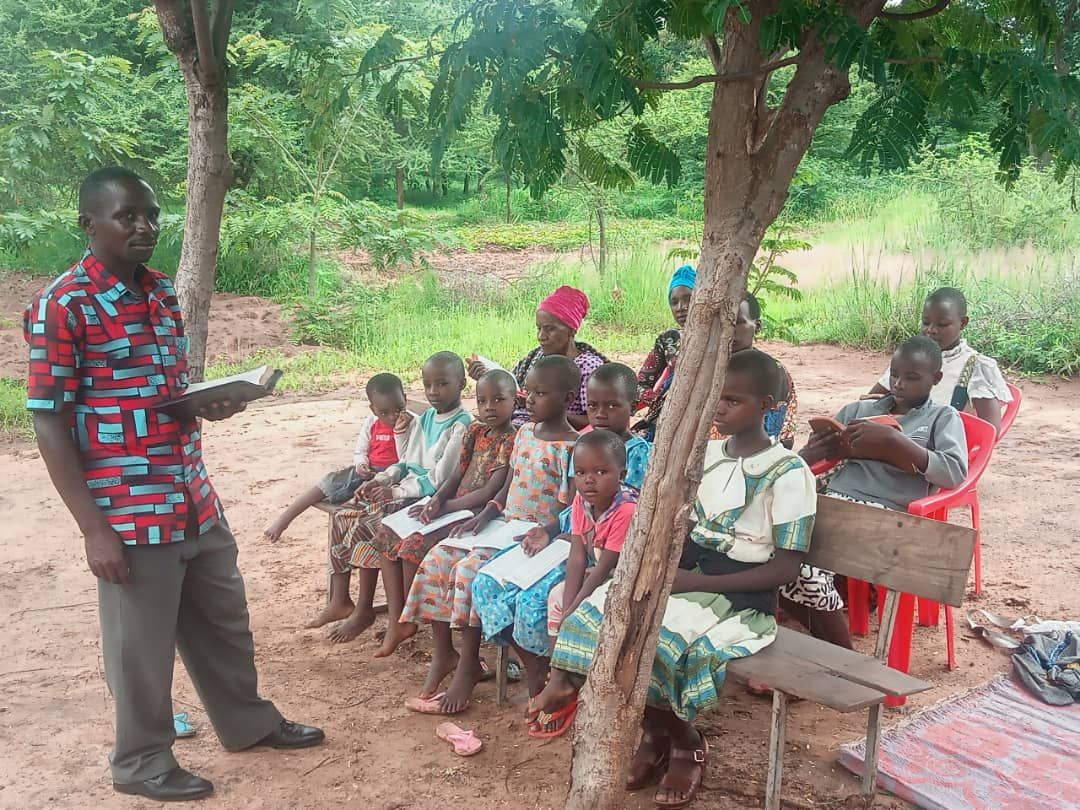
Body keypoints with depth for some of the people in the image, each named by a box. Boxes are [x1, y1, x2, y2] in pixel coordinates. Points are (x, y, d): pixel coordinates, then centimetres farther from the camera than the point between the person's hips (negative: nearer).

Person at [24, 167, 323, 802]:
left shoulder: (162, 291, 8)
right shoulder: (62, 306, -14)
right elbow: (49, 423, -14)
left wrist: (213, 403, -4)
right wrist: (95, 530, -17)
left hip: (196, 499, 7)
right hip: (129, 513, -7)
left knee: (225, 620, 21)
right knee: (142, 645, 9)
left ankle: (248, 721, 42)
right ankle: (142, 762, 31)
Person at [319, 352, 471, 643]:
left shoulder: (461, 425, -15)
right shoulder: (424, 418, 13)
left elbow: (440, 478, -19)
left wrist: (397, 491, -16)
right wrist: (384, 479, 2)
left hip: (429, 497, -9)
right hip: (404, 488, 9)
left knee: (366, 527, -24)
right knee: (341, 517, -4)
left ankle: (364, 610, -9)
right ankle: (339, 599, 2)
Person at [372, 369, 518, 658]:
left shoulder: (511, 441, -13)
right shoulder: (475, 431, 11)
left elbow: (490, 491, -18)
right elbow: (457, 475, 9)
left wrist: (445, 507, -18)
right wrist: (436, 499, -11)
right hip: (454, 508, 9)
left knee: (414, 545, -25)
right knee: (387, 533, 0)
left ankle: (409, 621, -1)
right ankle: (395, 621, 0)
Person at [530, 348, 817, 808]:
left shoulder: (789, 474, -12)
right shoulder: (705, 453, 8)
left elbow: (785, 569, -14)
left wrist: (699, 582, -20)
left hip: (740, 593, -6)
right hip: (686, 571, 6)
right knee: (603, 608, -17)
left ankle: (682, 740, 2)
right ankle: (658, 732, -1)